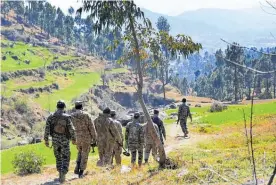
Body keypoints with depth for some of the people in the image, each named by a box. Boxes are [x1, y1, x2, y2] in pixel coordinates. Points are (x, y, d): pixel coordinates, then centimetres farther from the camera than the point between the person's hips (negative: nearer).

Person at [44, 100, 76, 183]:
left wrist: (46, 140, 0)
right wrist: (73, 139, 1)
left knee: (58, 157, 21)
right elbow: (71, 129, -13)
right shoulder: (66, 117, -14)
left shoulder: (51, 116, -5)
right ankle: (63, 173, -19)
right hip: (64, 140, -3)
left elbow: (47, 129, -8)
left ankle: (61, 174, 24)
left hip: (55, 140, 3)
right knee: (65, 158, 4)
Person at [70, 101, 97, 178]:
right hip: (86, 138, -3)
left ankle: (77, 168, 9)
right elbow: (92, 127, -10)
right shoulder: (86, 115, -11)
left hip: (77, 138, 3)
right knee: (84, 155, 7)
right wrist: (94, 138, 0)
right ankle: (81, 172, 6)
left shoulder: (71, 116, -3)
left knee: (80, 152, 24)